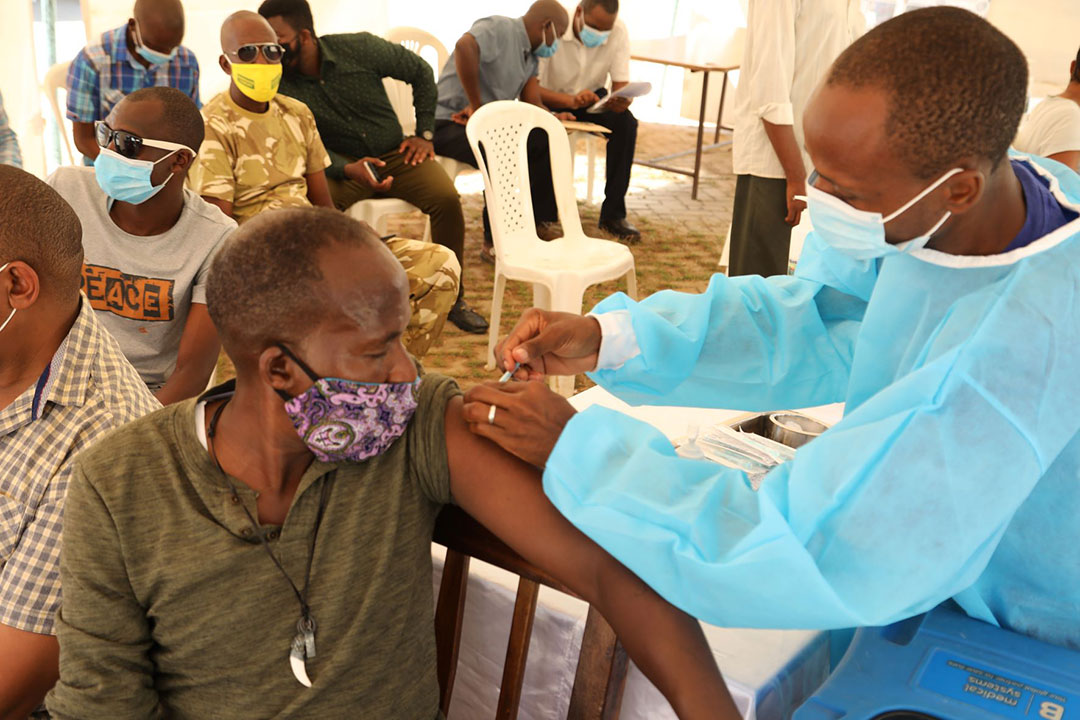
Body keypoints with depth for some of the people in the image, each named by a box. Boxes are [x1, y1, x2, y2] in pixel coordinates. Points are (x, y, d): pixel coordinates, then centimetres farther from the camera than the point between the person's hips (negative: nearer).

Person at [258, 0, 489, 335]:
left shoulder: (359, 49, -10)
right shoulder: (281, 84, -9)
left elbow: (420, 71, 4)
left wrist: (425, 133, 0)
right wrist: (349, 169, -29)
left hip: (395, 154, 1)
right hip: (339, 165, 0)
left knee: (446, 198, -28)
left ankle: (453, 298, -10)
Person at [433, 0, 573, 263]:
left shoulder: (530, 54, 15)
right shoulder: (498, 28, -14)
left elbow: (533, 102, 8)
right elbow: (464, 47, -35)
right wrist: (476, 105, -30)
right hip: (449, 122, -9)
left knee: (548, 140, -6)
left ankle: (543, 222, 6)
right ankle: (495, 243, -21)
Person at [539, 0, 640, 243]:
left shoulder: (618, 31, -16)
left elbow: (621, 84, -13)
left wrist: (621, 101, -39)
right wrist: (570, 100, -48)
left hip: (591, 96, 3)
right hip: (550, 98, -3)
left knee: (626, 123, -26)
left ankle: (612, 213, -15)